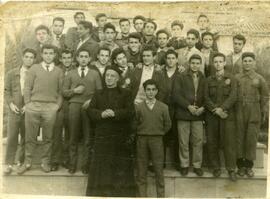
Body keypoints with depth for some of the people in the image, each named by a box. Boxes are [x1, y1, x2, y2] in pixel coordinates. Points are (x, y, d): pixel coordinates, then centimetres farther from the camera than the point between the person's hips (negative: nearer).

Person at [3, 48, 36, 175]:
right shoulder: (11, 74, 10)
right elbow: (7, 91, 9)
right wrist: (11, 103, -5)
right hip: (14, 110, 1)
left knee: (26, 138, 6)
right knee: (12, 137, -5)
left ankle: (21, 162, 19)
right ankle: (9, 164, 0)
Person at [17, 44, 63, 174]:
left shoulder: (59, 72, 11)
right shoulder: (34, 68, 10)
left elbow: (61, 91, 10)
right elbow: (27, 88, 7)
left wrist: (58, 105, -1)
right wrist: (28, 104, -1)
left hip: (51, 107, 0)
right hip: (33, 105, 0)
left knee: (47, 137, 3)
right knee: (30, 136, 4)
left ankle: (45, 162, 15)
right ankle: (27, 162, 15)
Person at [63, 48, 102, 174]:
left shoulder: (95, 74, 13)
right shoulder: (70, 74, 17)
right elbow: (64, 92, 12)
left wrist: (91, 100, -10)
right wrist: (74, 90, -6)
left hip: (89, 107, -1)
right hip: (74, 106, 1)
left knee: (88, 138, -3)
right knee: (73, 137, 0)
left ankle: (86, 165, 4)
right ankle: (72, 164, 8)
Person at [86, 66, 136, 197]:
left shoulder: (125, 94, 9)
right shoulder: (98, 94, 17)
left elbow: (130, 112, -3)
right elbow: (90, 111, 5)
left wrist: (115, 113, -16)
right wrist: (101, 114, -14)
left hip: (120, 136, -2)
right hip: (102, 136, 2)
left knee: (121, 168, -1)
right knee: (101, 167, 1)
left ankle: (122, 194, 7)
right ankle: (99, 193, 9)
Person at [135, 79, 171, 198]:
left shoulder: (163, 107, 0)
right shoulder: (138, 107, -1)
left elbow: (168, 124, 7)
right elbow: (135, 124, 4)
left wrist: (158, 134, 8)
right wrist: (142, 133, 3)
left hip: (157, 140, 0)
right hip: (142, 140, 0)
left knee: (159, 170, 3)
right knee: (141, 170, 6)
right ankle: (142, 195, 16)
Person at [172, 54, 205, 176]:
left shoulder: (203, 79, 10)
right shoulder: (181, 77, 3)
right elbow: (176, 95, -6)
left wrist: (203, 108, -7)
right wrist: (188, 106, -13)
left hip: (198, 114, 2)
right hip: (183, 113, -2)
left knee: (198, 141, 3)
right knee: (183, 142, 3)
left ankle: (197, 165, 16)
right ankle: (184, 165, 16)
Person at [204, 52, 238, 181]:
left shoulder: (231, 79, 6)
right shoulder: (209, 80, 11)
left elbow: (233, 97, -5)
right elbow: (206, 98, 3)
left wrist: (221, 108, -15)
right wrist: (216, 110, -11)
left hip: (228, 115, -2)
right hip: (212, 116, 2)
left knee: (229, 142, -3)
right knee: (212, 143, 3)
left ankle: (231, 169, 8)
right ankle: (216, 168, 15)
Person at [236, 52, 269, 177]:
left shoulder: (259, 79, 2)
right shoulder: (236, 78, 4)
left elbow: (265, 97, 5)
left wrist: (264, 113, 3)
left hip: (254, 114, 0)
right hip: (239, 113, 1)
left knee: (252, 139, 4)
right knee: (239, 139, 5)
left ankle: (249, 166, 17)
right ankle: (240, 165, 17)